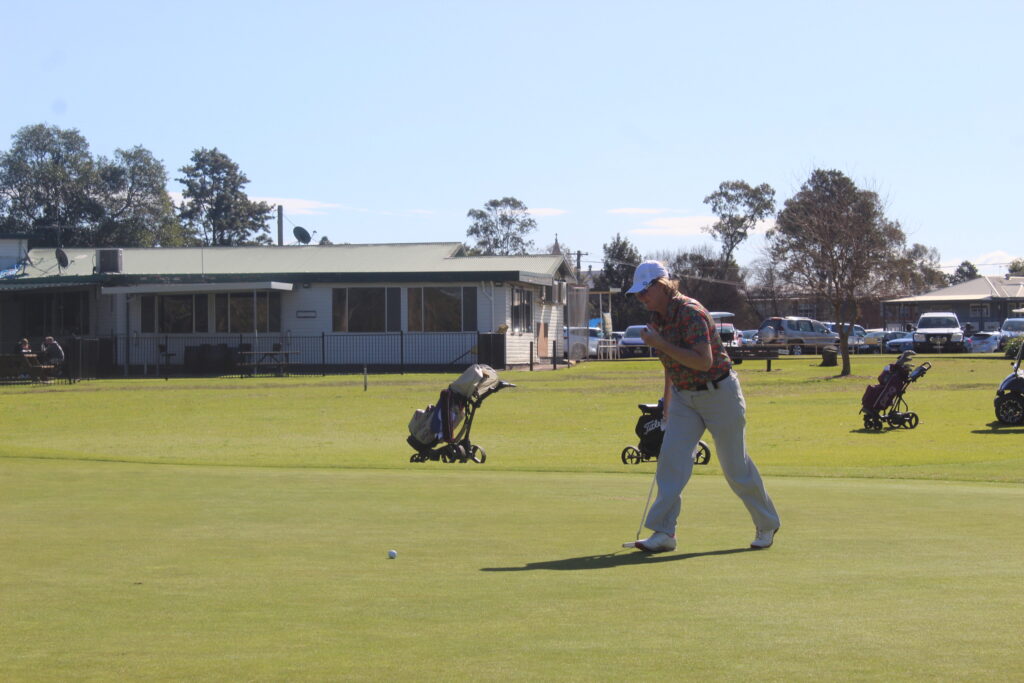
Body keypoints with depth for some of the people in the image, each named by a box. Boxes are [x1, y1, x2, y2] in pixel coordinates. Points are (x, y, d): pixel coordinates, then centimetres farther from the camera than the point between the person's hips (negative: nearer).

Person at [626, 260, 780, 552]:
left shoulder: (691, 312, -23)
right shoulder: (657, 317, 4)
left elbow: (703, 361, -31)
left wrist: (660, 344, -29)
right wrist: (666, 405, 20)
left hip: (718, 393, -7)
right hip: (684, 396, 7)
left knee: (735, 465, 3)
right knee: (671, 458, -9)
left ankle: (767, 525, 22)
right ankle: (664, 533, -11)